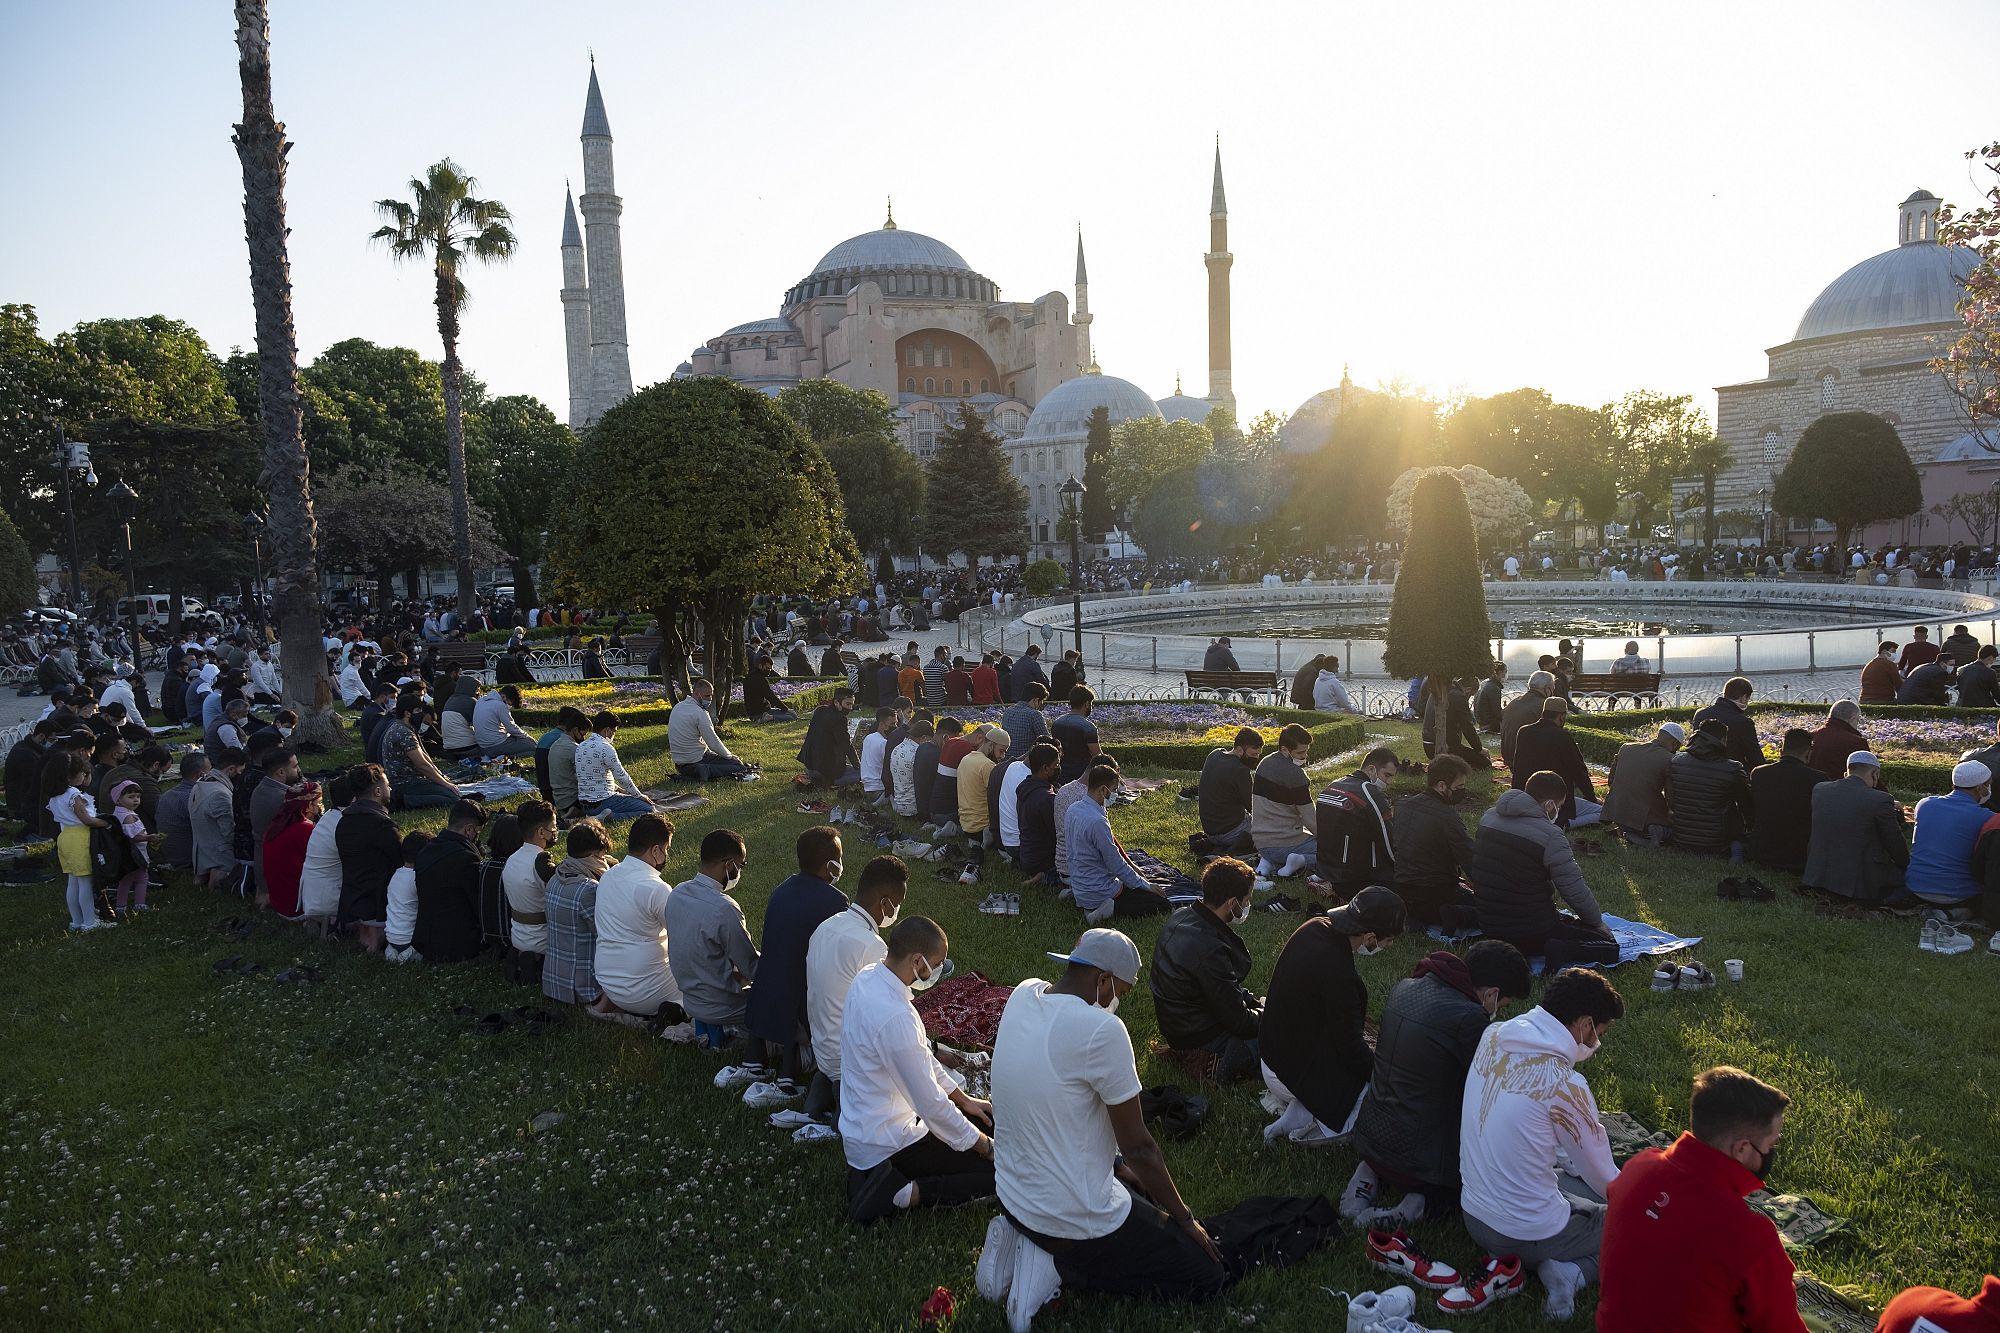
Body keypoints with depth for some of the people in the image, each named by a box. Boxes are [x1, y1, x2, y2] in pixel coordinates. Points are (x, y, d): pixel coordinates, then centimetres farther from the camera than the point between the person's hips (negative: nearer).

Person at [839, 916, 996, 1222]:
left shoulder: (866, 978, -2)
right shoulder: (895, 1017, -31)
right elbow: (930, 1103, -24)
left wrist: (963, 1099, 16)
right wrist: (985, 1147, -10)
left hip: (861, 1127, 10)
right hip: (887, 1144, -9)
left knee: (986, 1118, 17)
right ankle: (900, 1194, -9)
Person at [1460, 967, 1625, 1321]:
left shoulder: (1491, 1038, -6)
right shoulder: (1565, 1086, -24)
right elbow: (1604, 1179, -8)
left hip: (1473, 1216, 7)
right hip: (1528, 1235, -6)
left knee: (1586, 1207, 30)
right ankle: (1573, 1272, -6)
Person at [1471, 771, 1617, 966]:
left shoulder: (1488, 818, 2)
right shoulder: (1550, 836, -19)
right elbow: (1576, 891, -14)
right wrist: (1598, 922, 5)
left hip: (1487, 925, 7)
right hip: (1531, 931, -7)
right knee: (1609, 945, 2)